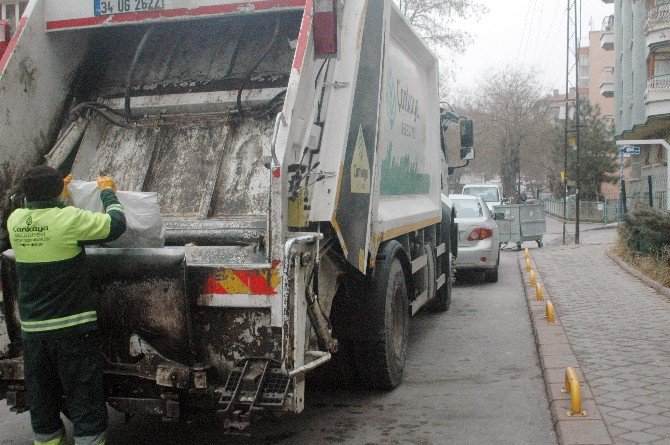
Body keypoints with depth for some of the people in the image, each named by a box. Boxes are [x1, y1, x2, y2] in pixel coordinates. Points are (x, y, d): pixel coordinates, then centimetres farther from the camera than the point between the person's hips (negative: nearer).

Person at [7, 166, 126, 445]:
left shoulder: (15, 221, 0)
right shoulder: (68, 218, -17)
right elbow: (116, 224, -8)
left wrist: (55, 194, 32)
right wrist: (107, 192, 8)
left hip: (31, 327, 6)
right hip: (72, 326, -5)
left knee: (41, 400, 18)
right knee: (84, 397, 5)